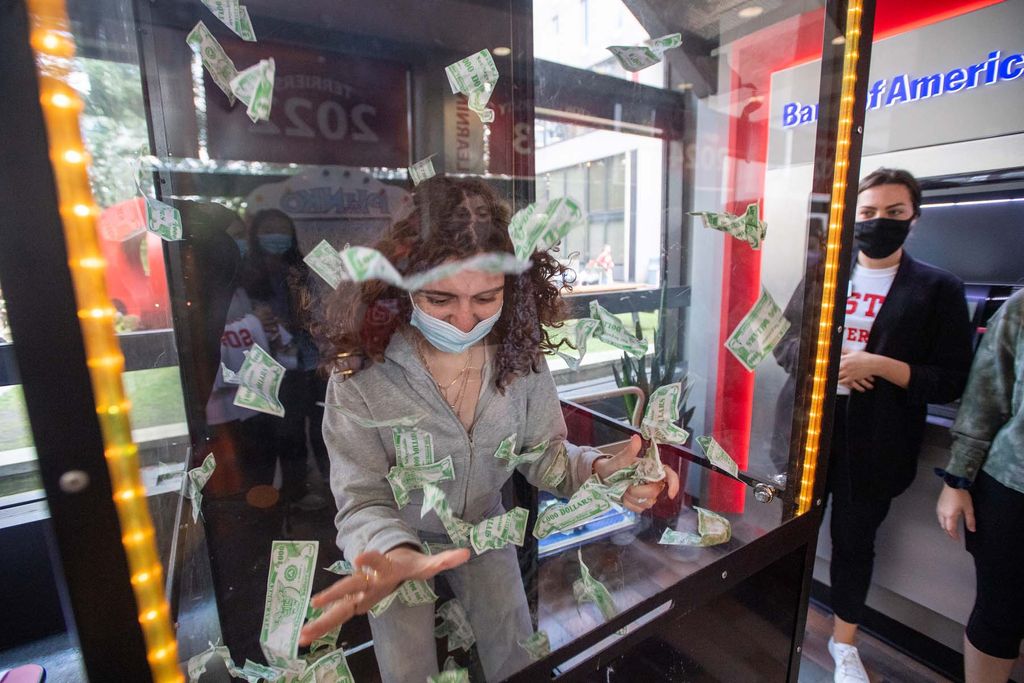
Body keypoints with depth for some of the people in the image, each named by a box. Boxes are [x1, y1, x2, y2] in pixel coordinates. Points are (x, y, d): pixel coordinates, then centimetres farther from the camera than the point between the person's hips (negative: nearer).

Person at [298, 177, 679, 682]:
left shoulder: (521, 356, -20)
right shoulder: (359, 375, -30)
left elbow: (542, 450, -10)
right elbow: (362, 501, -24)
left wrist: (599, 470, -31)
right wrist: (394, 557, -46)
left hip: (485, 530, 3)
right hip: (397, 542, -2)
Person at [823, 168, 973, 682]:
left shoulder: (938, 288, -2)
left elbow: (949, 383, -5)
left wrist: (876, 364, -19)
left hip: (874, 445, -2)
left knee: (854, 539, 13)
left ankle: (843, 642, 37)